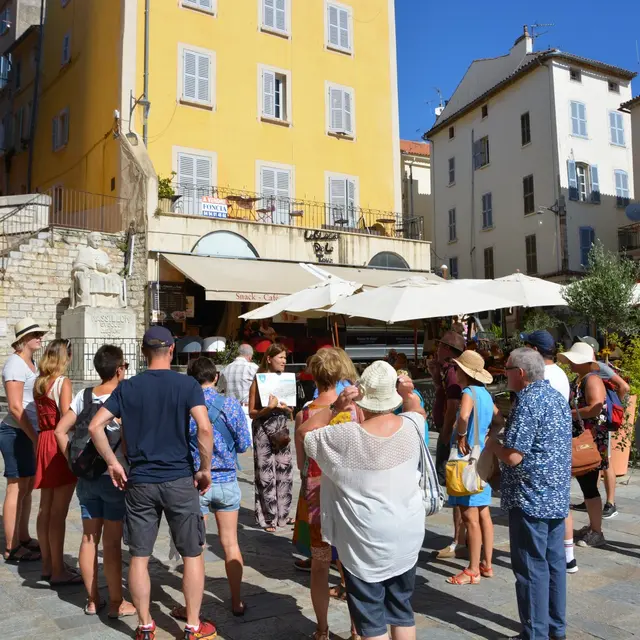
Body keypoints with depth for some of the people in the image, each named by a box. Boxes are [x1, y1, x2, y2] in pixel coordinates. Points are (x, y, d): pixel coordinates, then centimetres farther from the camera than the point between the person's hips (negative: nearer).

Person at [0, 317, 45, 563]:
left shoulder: (31, 363, 14)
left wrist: (37, 435, 15)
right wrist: (34, 438, -18)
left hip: (30, 432, 9)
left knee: (28, 487, 14)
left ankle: (23, 538, 25)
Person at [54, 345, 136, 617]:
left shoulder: (83, 395, 2)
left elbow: (60, 430, 2)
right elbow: (127, 442, -19)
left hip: (86, 477, 5)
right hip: (115, 478, -5)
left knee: (89, 538, 13)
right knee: (112, 542, 3)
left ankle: (93, 600, 25)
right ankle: (116, 603, 15)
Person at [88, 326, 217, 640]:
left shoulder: (127, 387, 2)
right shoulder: (187, 384, -7)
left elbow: (95, 426, -2)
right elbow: (204, 428, -18)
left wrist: (113, 463, 5)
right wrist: (205, 469, -7)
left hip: (139, 482, 2)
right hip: (179, 480, -2)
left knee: (139, 557, 14)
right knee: (192, 555, 11)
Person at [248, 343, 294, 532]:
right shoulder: (258, 380, -6)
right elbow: (252, 412, -6)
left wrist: (285, 407, -5)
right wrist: (269, 408, -22)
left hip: (282, 430, 5)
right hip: (264, 430, -5)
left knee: (285, 472, 7)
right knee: (267, 475, -3)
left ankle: (282, 514, 21)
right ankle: (268, 518, 7)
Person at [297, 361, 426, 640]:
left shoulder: (345, 437, -23)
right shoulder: (410, 427, -10)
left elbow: (302, 434, -7)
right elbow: (417, 410, 15)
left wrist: (334, 407, -18)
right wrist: (409, 394, -4)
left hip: (366, 541, -4)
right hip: (407, 536, 5)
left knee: (371, 616, 11)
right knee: (402, 608, 21)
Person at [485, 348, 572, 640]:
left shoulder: (528, 400, -19)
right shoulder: (557, 396, 10)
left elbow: (513, 456, -24)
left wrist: (492, 444, -5)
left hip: (531, 498, -9)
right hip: (557, 496, 9)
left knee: (532, 569, 1)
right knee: (554, 563, 16)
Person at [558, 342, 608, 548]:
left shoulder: (592, 379, -15)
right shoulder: (580, 379, 14)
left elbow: (595, 409, -25)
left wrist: (568, 413, -18)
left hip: (591, 441, -9)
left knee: (589, 485, -4)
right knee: (585, 484, 15)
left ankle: (597, 533, 5)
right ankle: (592, 527, 25)